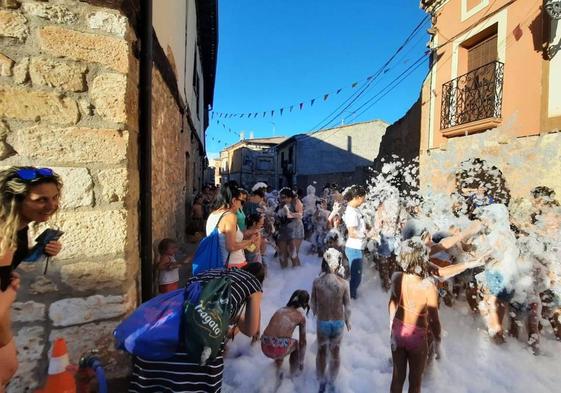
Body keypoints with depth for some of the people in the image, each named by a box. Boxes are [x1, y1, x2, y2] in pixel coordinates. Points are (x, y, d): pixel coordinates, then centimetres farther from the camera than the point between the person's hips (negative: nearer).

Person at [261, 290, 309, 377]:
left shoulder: (280, 310, 23)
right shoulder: (301, 316, 10)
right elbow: (302, 342, 20)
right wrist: (301, 362, 37)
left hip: (265, 348, 4)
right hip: (280, 350, -4)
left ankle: (278, 370, 38)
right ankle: (293, 373, 35)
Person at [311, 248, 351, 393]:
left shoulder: (317, 282, -18)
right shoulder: (344, 283, -19)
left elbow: (313, 303, -4)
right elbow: (347, 305, -7)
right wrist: (348, 321, 11)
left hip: (322, 322, 0)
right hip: (338, 322, 0)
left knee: (321, 351, 22)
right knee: (335, 352, 23)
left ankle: (322, 381, 37)